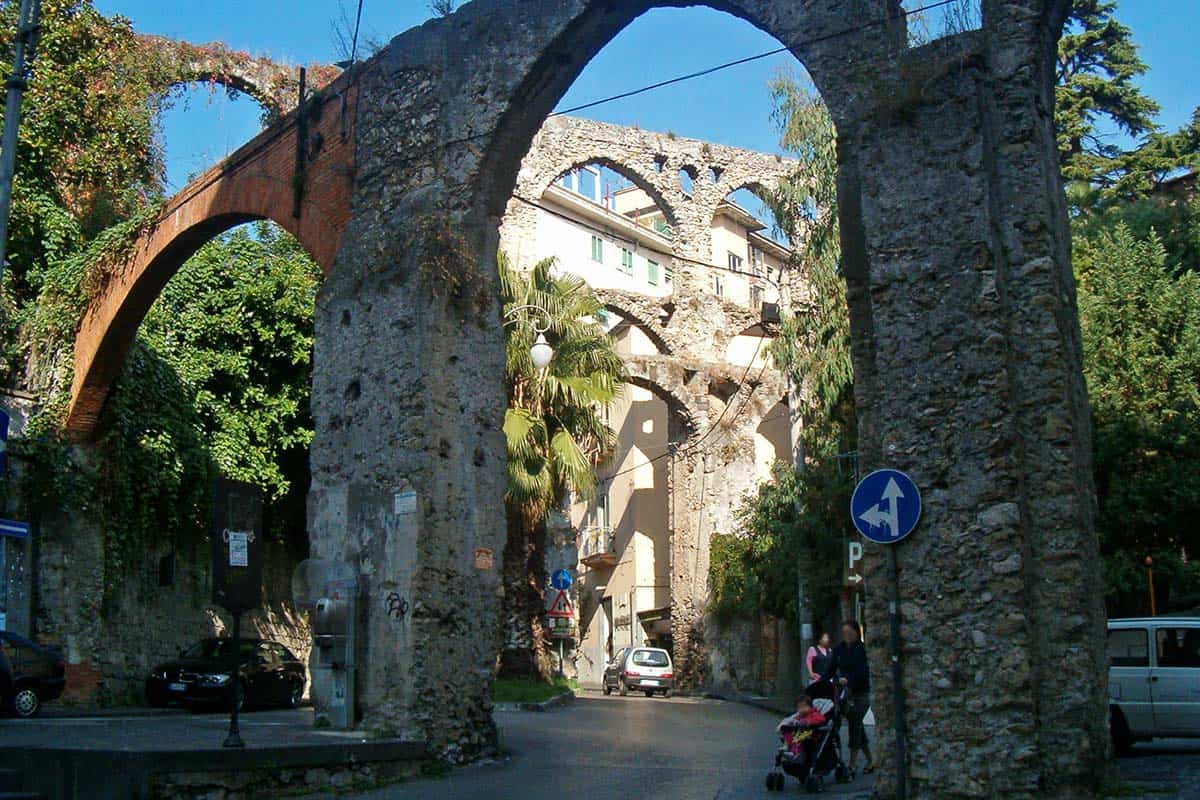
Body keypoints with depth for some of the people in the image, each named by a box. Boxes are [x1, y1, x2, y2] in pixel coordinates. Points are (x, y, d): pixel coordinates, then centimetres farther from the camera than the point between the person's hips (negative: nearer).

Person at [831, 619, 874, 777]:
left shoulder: (862, 649, -8)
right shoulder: (839, 650, 8)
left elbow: (863, 671, -18)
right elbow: (832, 669, 7)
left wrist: (848, 680, -32)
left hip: (861, 693, -6)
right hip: (846, 693, 6)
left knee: (855, 726, -10)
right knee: (857, 727, 12)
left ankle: (852, 766, -9)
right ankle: (870, 761, 26)